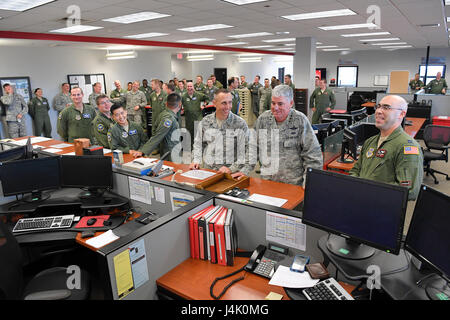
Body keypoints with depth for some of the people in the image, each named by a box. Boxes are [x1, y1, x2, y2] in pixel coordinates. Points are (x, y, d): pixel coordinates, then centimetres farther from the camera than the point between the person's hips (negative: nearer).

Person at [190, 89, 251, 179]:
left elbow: (246, 151, -4)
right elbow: (198, 144, 18)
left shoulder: (240, 124, -4)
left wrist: (232, 168, -13)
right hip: (208, 171, 2)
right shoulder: (205, 122, 6)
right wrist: (196, 161, 4)